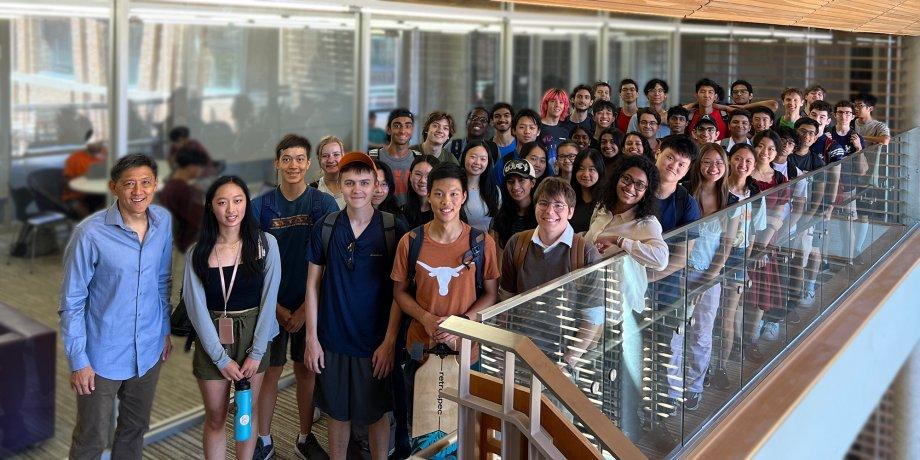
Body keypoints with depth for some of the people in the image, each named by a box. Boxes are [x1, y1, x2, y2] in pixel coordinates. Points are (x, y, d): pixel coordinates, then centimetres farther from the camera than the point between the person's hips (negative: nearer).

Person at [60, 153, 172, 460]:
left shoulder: (163, 222, -4)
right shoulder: (90, 233, -19)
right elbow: (71, 302, -12)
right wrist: (77, 361, -12)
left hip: (149, 351, 5)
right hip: (103, 355, -4)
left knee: (136, 427, 22)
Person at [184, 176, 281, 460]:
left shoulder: (265, 244, -7)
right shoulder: (197, 253, -4)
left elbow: (268, 300, -7)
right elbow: (197, 308, -5)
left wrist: (256, 353, -9)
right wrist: (221, 358, -9)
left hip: (253, 336, 0)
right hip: (212, 340, 1)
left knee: (248, 411, 11)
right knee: (215, 417, 10)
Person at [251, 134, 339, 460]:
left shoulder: (324, 204, -6)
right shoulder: (261, 206, -4)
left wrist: (306, 308, -9)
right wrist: (277, 307, -8)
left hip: (310, 305, 0)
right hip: (272, 305, 0)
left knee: (306, 371, 12)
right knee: (270, 372, 8)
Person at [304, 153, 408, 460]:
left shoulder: (394, 230, -7)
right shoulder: (325, 229, -2)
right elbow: (313, 285, 2)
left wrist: (389, 342, -9)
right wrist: (312, 338, -1)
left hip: (376, 342, -1)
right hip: (333, 341, 2)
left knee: (377, 413, 11)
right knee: (338, 412, 14)